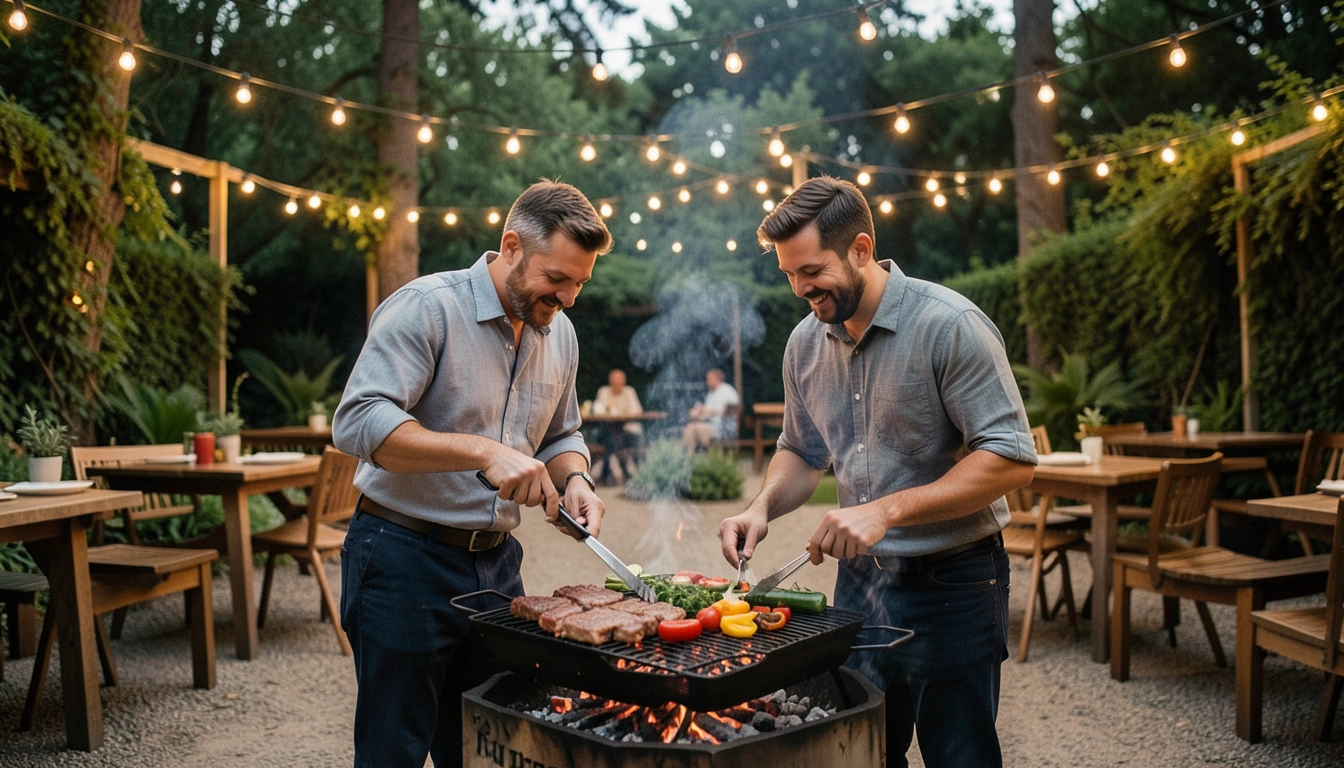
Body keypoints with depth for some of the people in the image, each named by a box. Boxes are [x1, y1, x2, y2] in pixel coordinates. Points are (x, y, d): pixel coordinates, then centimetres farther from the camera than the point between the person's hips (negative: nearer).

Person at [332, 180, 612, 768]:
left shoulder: (560, 333, 8)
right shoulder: (426, 306, -14)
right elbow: (358, 423, -24)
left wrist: (573, 479, -2)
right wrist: (484, 451, -31)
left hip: (496, 565, 7)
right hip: (404, 562, -6)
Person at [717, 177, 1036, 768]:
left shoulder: (949, 324, -17)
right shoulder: (805, 342, 3)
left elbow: (1012, 459, -21)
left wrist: (888, 509, -27)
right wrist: (763, 507, -4)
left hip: (951, 586, -5)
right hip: (858, 580, 6)